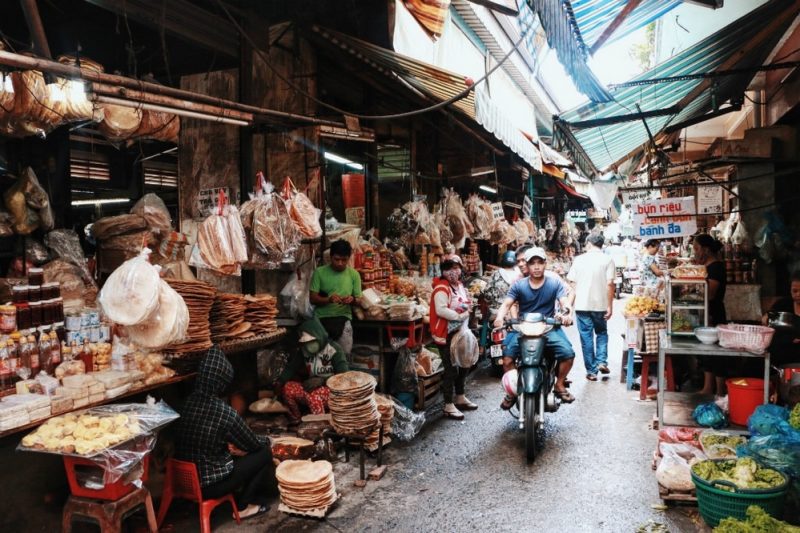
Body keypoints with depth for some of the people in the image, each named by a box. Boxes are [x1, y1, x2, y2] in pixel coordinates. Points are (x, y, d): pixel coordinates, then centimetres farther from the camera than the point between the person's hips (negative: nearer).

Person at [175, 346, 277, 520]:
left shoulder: (189, 401, -6)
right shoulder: (225, 412, -25)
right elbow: (253, 444, -8)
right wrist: (266, 440, 12)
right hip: (208, 484, -7)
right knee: (265, 453, 6)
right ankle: (243, 505, 17)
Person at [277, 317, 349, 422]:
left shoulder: (334, 349, -15)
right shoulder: (303, 350, 2)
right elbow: (291, 366, -8)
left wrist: (321, 380, -30)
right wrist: (280, 381, -27)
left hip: (332, 388, -6)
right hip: (311, 387, 6)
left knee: (314, 396, -36)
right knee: (288, 388, -17)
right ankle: (296, 421, 0)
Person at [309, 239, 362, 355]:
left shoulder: (354, 274, 5)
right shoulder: (319, 272, 0)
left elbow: (358, 300, 7)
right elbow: (312, 299, -2)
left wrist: (353, 299, -17)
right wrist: (328, 299, -21)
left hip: (343, 316, 1)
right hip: (321, 316, -1)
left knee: (345, 352, -14)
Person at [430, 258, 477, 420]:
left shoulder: (460, 285, 11)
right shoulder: (442, 288, -18)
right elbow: (440, 310, -30)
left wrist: (468, 310, 3)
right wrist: (460, 316, -25)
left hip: (460, 333, 10)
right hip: (446, 335, -10)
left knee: (463, 366, 18)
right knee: (451, 369, -6)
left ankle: (460, 399, 34)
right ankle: (448, 406, 4)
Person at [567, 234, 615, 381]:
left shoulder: (579, 259, 3)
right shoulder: (607, 260, -2)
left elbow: (573, 283, 5)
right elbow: (610, 283, -9)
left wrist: (571, 304, 14)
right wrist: (609, 306, -4)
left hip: (582, 304, 0)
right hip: (600, 304, 0)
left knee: (586, 337, 6)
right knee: (602, 333, 21)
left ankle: (591, 371, 8)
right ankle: (602, 361, 7)